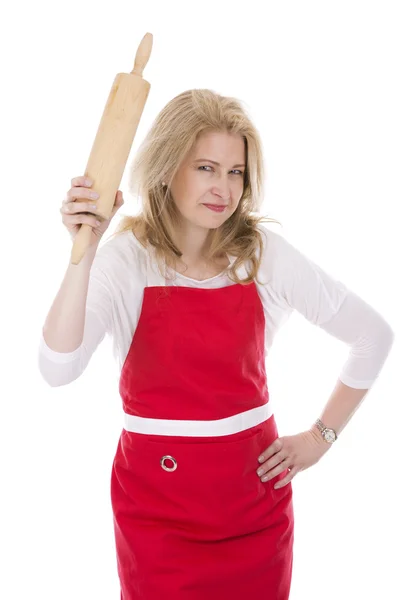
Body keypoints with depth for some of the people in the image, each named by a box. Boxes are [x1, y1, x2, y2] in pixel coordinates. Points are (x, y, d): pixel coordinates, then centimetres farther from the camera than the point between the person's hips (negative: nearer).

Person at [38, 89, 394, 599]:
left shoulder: (266, 254, -6)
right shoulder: (124, 259, -10)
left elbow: (375, 335, 3)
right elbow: (57, 369, -24)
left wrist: (322, 435, 0)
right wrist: (83, 251, -33)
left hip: (254, 495, 2)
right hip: (156, 503, -1)